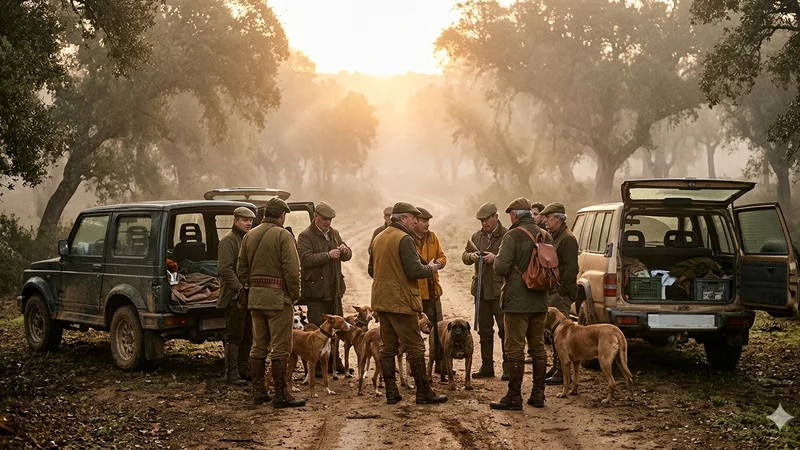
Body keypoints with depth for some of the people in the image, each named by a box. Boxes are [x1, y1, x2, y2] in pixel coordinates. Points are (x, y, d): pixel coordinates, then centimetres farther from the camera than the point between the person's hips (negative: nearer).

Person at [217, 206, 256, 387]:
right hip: (235, 296, -8)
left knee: (247, 336, 12)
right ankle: (232, 373, -3)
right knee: (234, 336, -6)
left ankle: (244, 370, 21)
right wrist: (240, 288, -21)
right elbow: (224, 268, -19)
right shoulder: (228, 241, -10)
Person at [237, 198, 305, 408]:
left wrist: (251, 287, 17)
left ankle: (258, 392, 18)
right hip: (278, 296, -7)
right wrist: (294, 295, -6)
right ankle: (281, 395, -2)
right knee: (281, 348, -3)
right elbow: (292, 270, -17)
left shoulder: (249, 236, 11)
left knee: (258, 346, 14)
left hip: (255, 296, 7)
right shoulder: (283, 235, -10)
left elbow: (242, 270, 13)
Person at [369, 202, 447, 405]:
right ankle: (423, 392, 3)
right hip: (401, 301, -8)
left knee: (388, 347, 11)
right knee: (415, 347, -1)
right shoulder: (404, 239, -14)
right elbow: (414, 270, -21)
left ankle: (391, 392, 12)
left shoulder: (378, 238, 13)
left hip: (381, 300, 8)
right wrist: (431, 268, -3)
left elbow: (372, 270, 19)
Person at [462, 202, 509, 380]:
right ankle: (486, 367, 20)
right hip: (481, 289, 7)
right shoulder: (476, 236, 12)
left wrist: (495, 258, -24)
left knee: (505, 330, -3)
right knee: (484, 330, 12)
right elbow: (464, 255, 16)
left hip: (500, 289, -6)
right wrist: (471, 256, -5)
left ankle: (508, 368, 4)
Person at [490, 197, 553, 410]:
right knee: (538, 347, 14)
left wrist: (497, 258, -1)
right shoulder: (545, 236, 8)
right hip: (540, 302, 7)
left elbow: (501, 268, -21)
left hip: (517, 302, -7)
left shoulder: (513, 236, -14)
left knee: (515, 349, -4)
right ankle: (538, 394, 18)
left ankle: (514, 397, -3)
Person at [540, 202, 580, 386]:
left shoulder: (567, 239, -13)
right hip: (551, 293, 10)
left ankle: (562, 372, -6)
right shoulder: (553, 237, 18)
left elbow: (571, 268, -20)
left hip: (561, 294, -10)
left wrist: (562, 292, -21)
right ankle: (556, 366, 22)